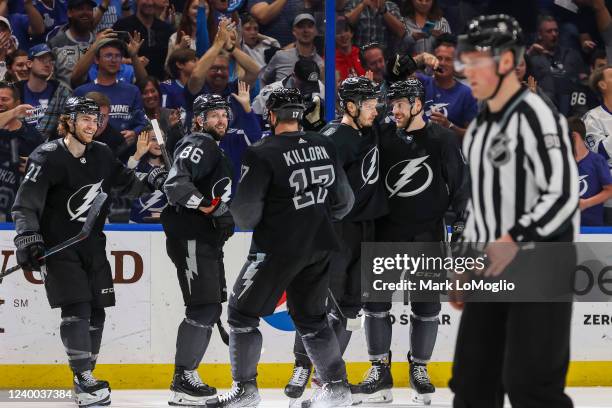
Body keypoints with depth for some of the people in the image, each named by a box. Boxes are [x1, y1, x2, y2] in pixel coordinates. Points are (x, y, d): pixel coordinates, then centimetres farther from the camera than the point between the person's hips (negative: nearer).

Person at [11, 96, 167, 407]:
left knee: (96, 312, 6)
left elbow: (126, 183, 21)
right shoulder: (48, 158, -12)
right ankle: (84, 381, -17)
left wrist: (149, 182, 2)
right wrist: (28, 240, -26)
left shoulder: (101, 155, 6)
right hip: (58, 247, -6)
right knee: (76, 309, -16)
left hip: (92, 245, 6)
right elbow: (25, 204, -15)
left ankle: (85, 377, 19)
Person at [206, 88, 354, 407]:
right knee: (311, 317, 18)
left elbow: (245, 212, -15)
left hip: (278, 247, -6)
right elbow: (343, 201, 11)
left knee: (243, 312, 7)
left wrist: (248, 220, 8)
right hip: (318, 248, 6)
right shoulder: (324, 147, 4)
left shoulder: (262, 154, -15)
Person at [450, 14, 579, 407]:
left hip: (540, 267, -9)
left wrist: (514, 241, -27)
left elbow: (563, 196, -21)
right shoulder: (480, 125, 14)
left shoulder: (535, 117, -15)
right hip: (491, 267, 9)